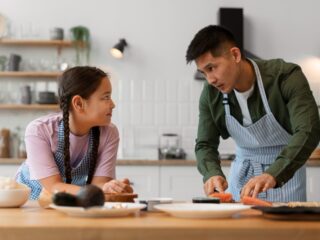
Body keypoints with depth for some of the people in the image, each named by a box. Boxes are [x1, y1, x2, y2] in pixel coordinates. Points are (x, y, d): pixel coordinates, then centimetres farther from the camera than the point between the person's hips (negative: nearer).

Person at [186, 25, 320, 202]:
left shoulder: (285, 76, -25)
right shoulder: (211, 94, -11)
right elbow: (205, 145, -5)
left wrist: (273, 174, -48)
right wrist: (213, 174, -28)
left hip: (284, 170, -3)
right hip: (241, 172, 4)